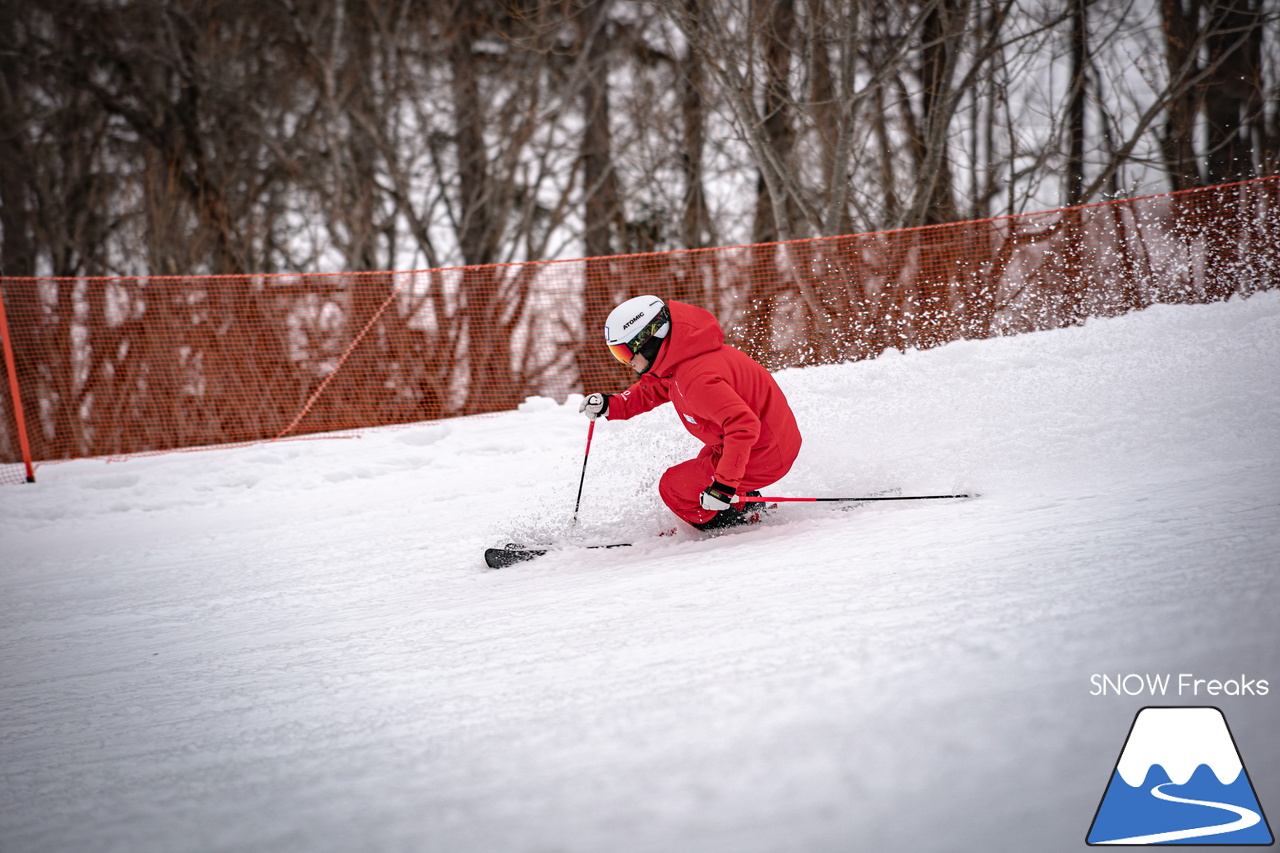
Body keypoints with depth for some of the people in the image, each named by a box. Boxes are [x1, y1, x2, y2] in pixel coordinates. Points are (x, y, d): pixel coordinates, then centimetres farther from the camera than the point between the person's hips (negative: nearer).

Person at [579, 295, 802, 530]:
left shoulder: (696, 378, -31)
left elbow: (744, 426, -37)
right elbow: (654, 391, 21)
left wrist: (725, 484, -38)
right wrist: (611, 405, 8)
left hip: (762, 456, -10)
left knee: (673, 488, -2)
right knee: (706, 464, 36)